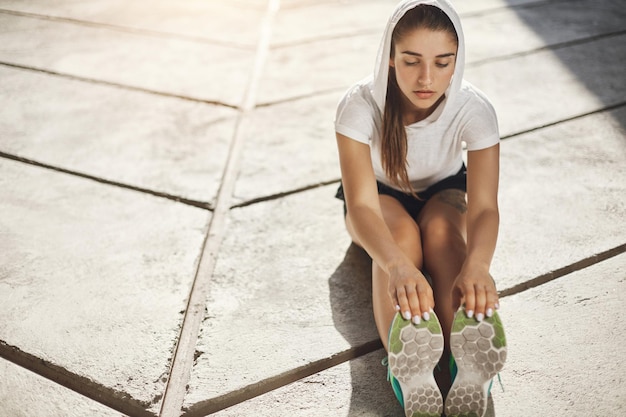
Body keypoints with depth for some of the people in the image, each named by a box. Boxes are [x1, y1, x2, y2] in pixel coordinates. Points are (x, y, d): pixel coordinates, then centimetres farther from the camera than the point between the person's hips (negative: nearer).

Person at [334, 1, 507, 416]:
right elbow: (362, 205, -41)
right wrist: (398, 266, -63)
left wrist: (477, 264, -60)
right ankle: (411, 372, -55)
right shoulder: (360, 105, -32)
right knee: (401, 232, -36)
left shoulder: (475, 109, -28)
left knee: (441, 228, -35)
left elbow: (484, 206, -37)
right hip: (383, 197, -1)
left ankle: (467, 364, -53)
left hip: (445, 192, 1)